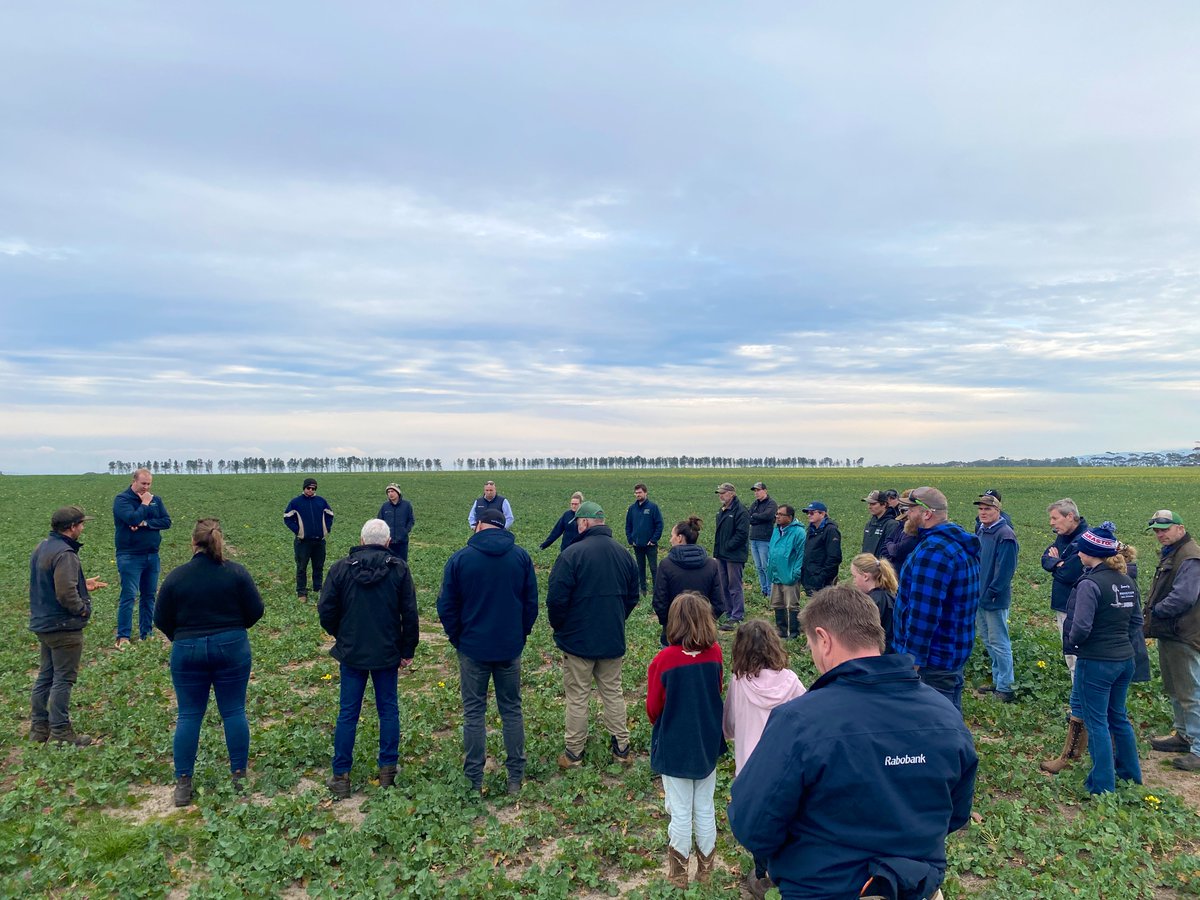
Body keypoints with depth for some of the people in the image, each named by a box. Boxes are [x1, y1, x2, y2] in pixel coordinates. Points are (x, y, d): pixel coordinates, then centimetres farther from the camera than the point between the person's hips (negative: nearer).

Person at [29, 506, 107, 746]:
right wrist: (83, 609, -12)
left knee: (45, 676, 18)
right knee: (63, 679, -1)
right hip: (64, 627, -10)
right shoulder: (64, 554, -22)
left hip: (43, 624, 10)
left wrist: (83, 585, 18)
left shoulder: (42, 549, 11)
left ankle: (39, 728, 27)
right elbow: (66, 593, -28)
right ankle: (61, 731, 6)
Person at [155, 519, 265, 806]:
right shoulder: (237, 572, -7)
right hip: (232, 649, 0)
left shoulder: (176, 577, -6)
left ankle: (183, 783, 13)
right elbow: (255, 611, -3)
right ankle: (239, 775, 15)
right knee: (234, 712, 8)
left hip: (187, 652, 0)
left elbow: (161, 620, 1)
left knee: (189, 715, 9)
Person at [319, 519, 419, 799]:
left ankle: (341, 776, 14)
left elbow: (326, 611, -3)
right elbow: (410, 614, -6)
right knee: (388, 710, 12)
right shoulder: (398, 569, -7)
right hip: (387, 653, 0)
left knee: (347, 713, 8)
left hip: (351, 652, 0)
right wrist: (407, 650, 4)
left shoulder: (341, 568, -6)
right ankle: (387, 771, 18)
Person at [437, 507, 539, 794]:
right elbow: (532, 603, 2)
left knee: (473, 712, 10)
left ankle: (474, 780, 17)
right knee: (511, 710, 14)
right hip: (511, 648, 2)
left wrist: (458, 640, 9)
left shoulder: (459, 559, -8)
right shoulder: (521, 557, -2)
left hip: (473, 648, -2)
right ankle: (516, 777, 19)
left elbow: (446, 607, -4)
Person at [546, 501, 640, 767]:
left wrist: (558, 626, 0)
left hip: (577, 639, -5)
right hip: (613, 639, 5)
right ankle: (621, 747, 24)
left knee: (577, 697, 8)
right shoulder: (623, 554, 1)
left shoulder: (572, 554, -18)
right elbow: (632, 596, 10)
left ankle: (574, 752, 19)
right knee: (613, 692, 17)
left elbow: (556, 599, -18)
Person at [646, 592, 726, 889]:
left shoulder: (664, 659, -23)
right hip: (708, 743, 3)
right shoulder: (715, 653, -14)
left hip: (674, 747, -3)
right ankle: (705, 870, 36)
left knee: (681, 813, 13)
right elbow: (718, 690, 4)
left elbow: (653, 708, -11)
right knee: (705, 809, 19)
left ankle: (678, 873, 31)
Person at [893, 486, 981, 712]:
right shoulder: (960, 546, 11)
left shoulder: (933, 550, -23)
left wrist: (912, 659, -23)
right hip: (955, 651, 10)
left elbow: (923, 611, -26)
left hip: (934, 657, -10)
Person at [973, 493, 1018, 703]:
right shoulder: (980, 531, 11)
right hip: (979, 597, 9)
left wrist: (990, 593, -19)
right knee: (989, 641, 17)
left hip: (995, 599, -9)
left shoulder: (1005, 535, -16)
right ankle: (998, 682, 28)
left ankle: (1005, 689, 6)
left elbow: (1005, 569, -20)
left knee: (999, 643, -2)